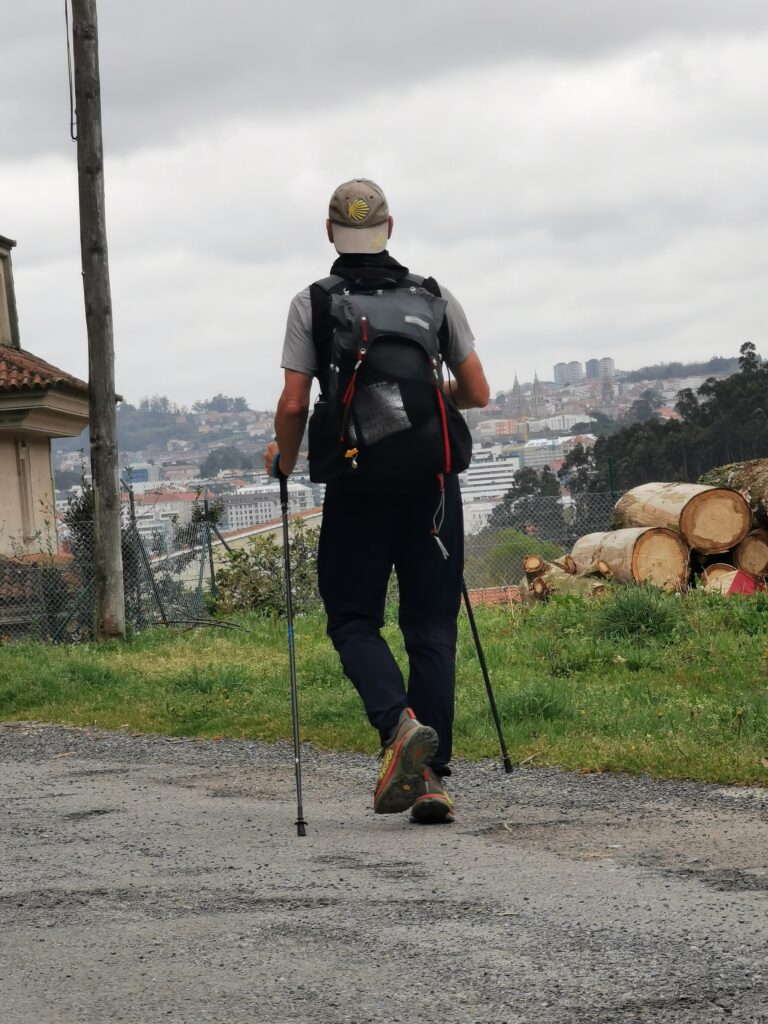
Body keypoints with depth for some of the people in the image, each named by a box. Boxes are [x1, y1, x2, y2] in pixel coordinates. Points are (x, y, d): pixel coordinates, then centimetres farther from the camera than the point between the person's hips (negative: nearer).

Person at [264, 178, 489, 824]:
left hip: (357, 485, -2)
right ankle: (433, 776, 0)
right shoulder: (435, 297, 6)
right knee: (432, 627, 7)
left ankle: (400, 723, -19)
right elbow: (477, 394, 7)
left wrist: (283, 462, 14)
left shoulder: (312, 305, -1)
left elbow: (293, 405, -6)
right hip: (431, 481, 2)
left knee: (354, 620, 9)